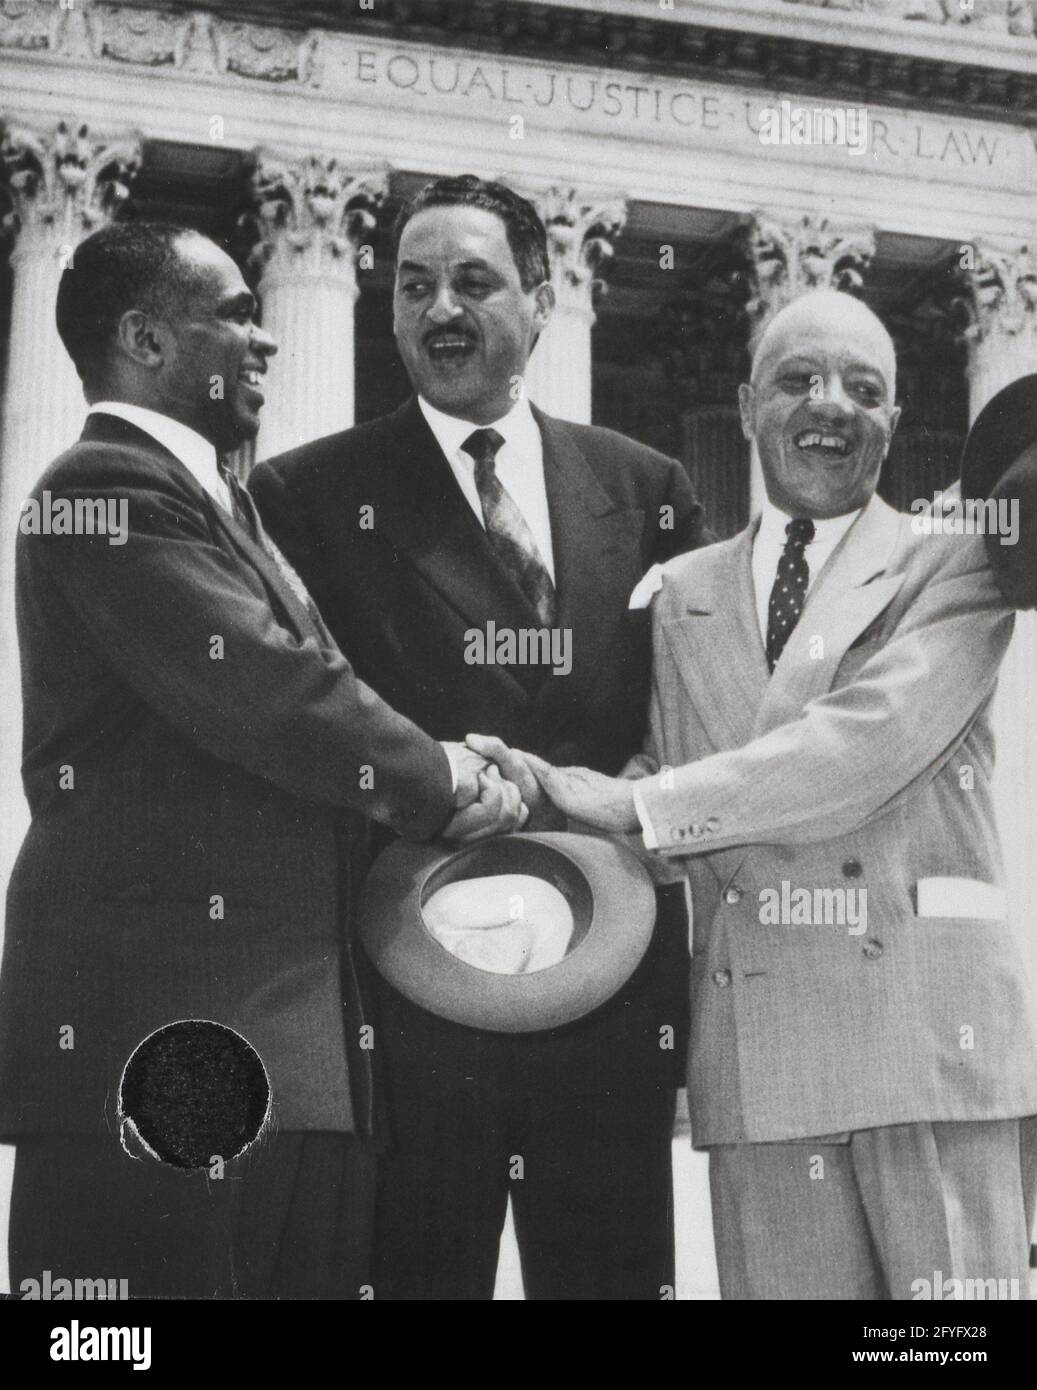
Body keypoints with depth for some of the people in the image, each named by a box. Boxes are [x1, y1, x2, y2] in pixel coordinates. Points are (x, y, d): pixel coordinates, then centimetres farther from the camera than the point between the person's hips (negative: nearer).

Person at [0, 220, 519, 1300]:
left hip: (283, 1036, 10)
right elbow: (268, 695, -18)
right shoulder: (112, 491, -10)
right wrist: (449, 788, -5)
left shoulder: (196, 493, 24)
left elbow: (292, 681, 23)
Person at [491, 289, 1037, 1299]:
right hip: (755, 1051, 3)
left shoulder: (954, 571, 4)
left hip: (930, 1024, -3)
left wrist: (640, 805, -14)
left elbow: (872, 736, -13)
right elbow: (667, 818, 14)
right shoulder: (681, 593, 16)